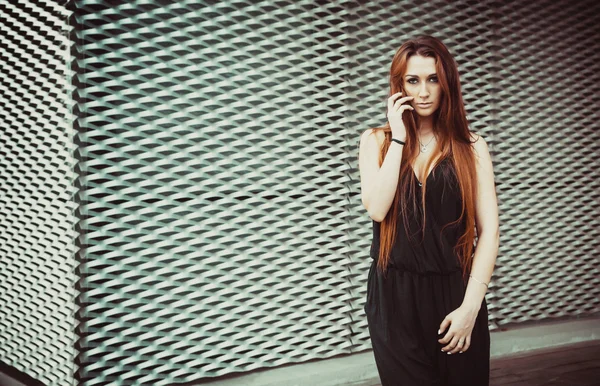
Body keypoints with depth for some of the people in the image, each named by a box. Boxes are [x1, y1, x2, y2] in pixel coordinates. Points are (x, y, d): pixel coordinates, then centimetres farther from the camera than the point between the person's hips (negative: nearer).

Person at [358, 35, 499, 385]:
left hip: (454, 292, 0)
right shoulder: (376, 140, 3)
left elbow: (489, 231, -4)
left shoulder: (471, 147, 1)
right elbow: (377, 209, -13)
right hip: (395, 296, 0)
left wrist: (471, 305, -11)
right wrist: (398, 138, -12)